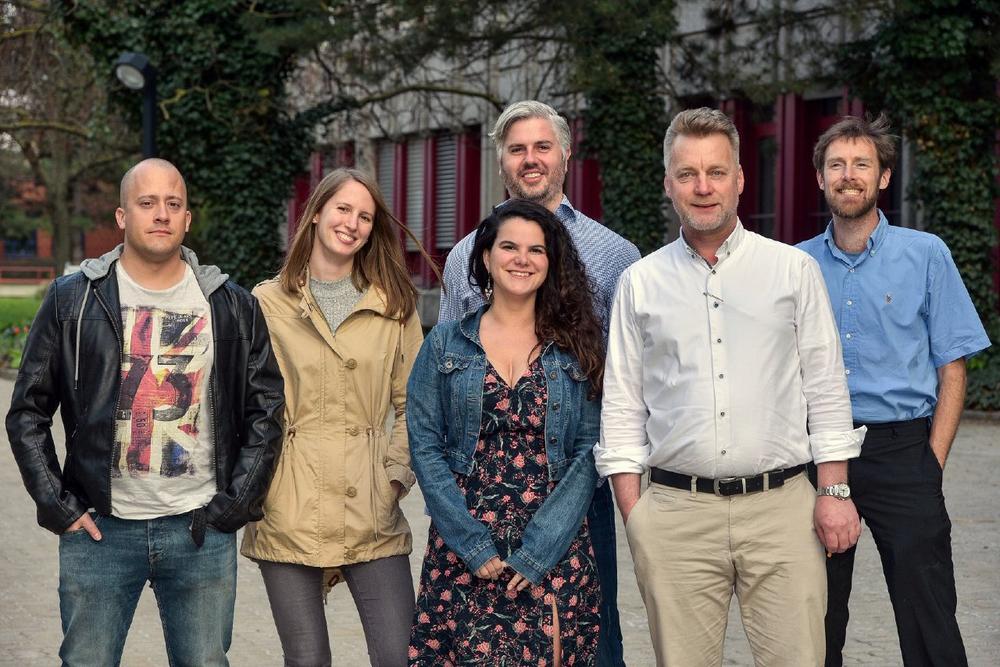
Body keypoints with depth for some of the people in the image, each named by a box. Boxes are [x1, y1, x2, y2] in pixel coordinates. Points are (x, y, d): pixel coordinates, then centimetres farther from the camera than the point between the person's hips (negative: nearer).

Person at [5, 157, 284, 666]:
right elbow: (28, 412, 5)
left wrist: (237, 503, 0)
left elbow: (265, 411, 8)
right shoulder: (72, 299, 2)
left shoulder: (233, 307, 5)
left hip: (201, 529, 1)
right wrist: (56, 504, -3)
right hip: (98, 529, -1)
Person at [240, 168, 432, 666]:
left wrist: (396, 477, 0)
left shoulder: (394, 306, 8)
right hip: (289, 513, -1)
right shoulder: (268, 302, 3)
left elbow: (411, 404, 11)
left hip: (371, 514, 1)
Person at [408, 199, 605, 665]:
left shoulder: (577, 347, 5)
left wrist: (539, 549, -12)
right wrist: (473, 545, -11)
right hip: (461, 553, 0)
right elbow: (425, 446, 0)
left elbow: (588, 452, -2)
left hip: (554, 552, 0)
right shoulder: (446, 344, 5)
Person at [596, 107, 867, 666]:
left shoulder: (793, 270, 7)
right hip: (676, 513, 1)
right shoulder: (641, 282, 9)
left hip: (781, 506, -1)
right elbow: (622, 405, 9)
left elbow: (827, 389, 7)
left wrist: (835, 492, 0)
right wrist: (632, 512, 2)